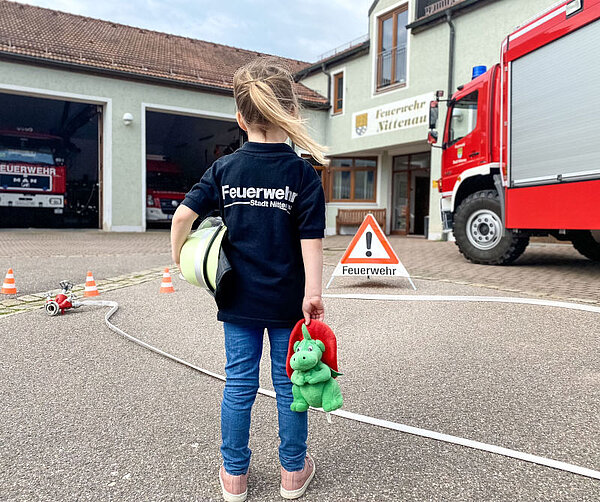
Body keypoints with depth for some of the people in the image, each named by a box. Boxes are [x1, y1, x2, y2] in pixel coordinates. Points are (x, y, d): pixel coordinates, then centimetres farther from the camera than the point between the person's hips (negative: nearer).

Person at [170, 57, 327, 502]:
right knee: (289, 384, 12)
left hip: (239, 299, 2)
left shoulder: (224, 169, -3)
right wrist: (313, 293, -10)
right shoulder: (303, 173, -9)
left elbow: (184, 215, -6)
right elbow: (311, 240, -13)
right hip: (288, 301, -2)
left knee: (239, 384, 14)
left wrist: (179, 257, 9)